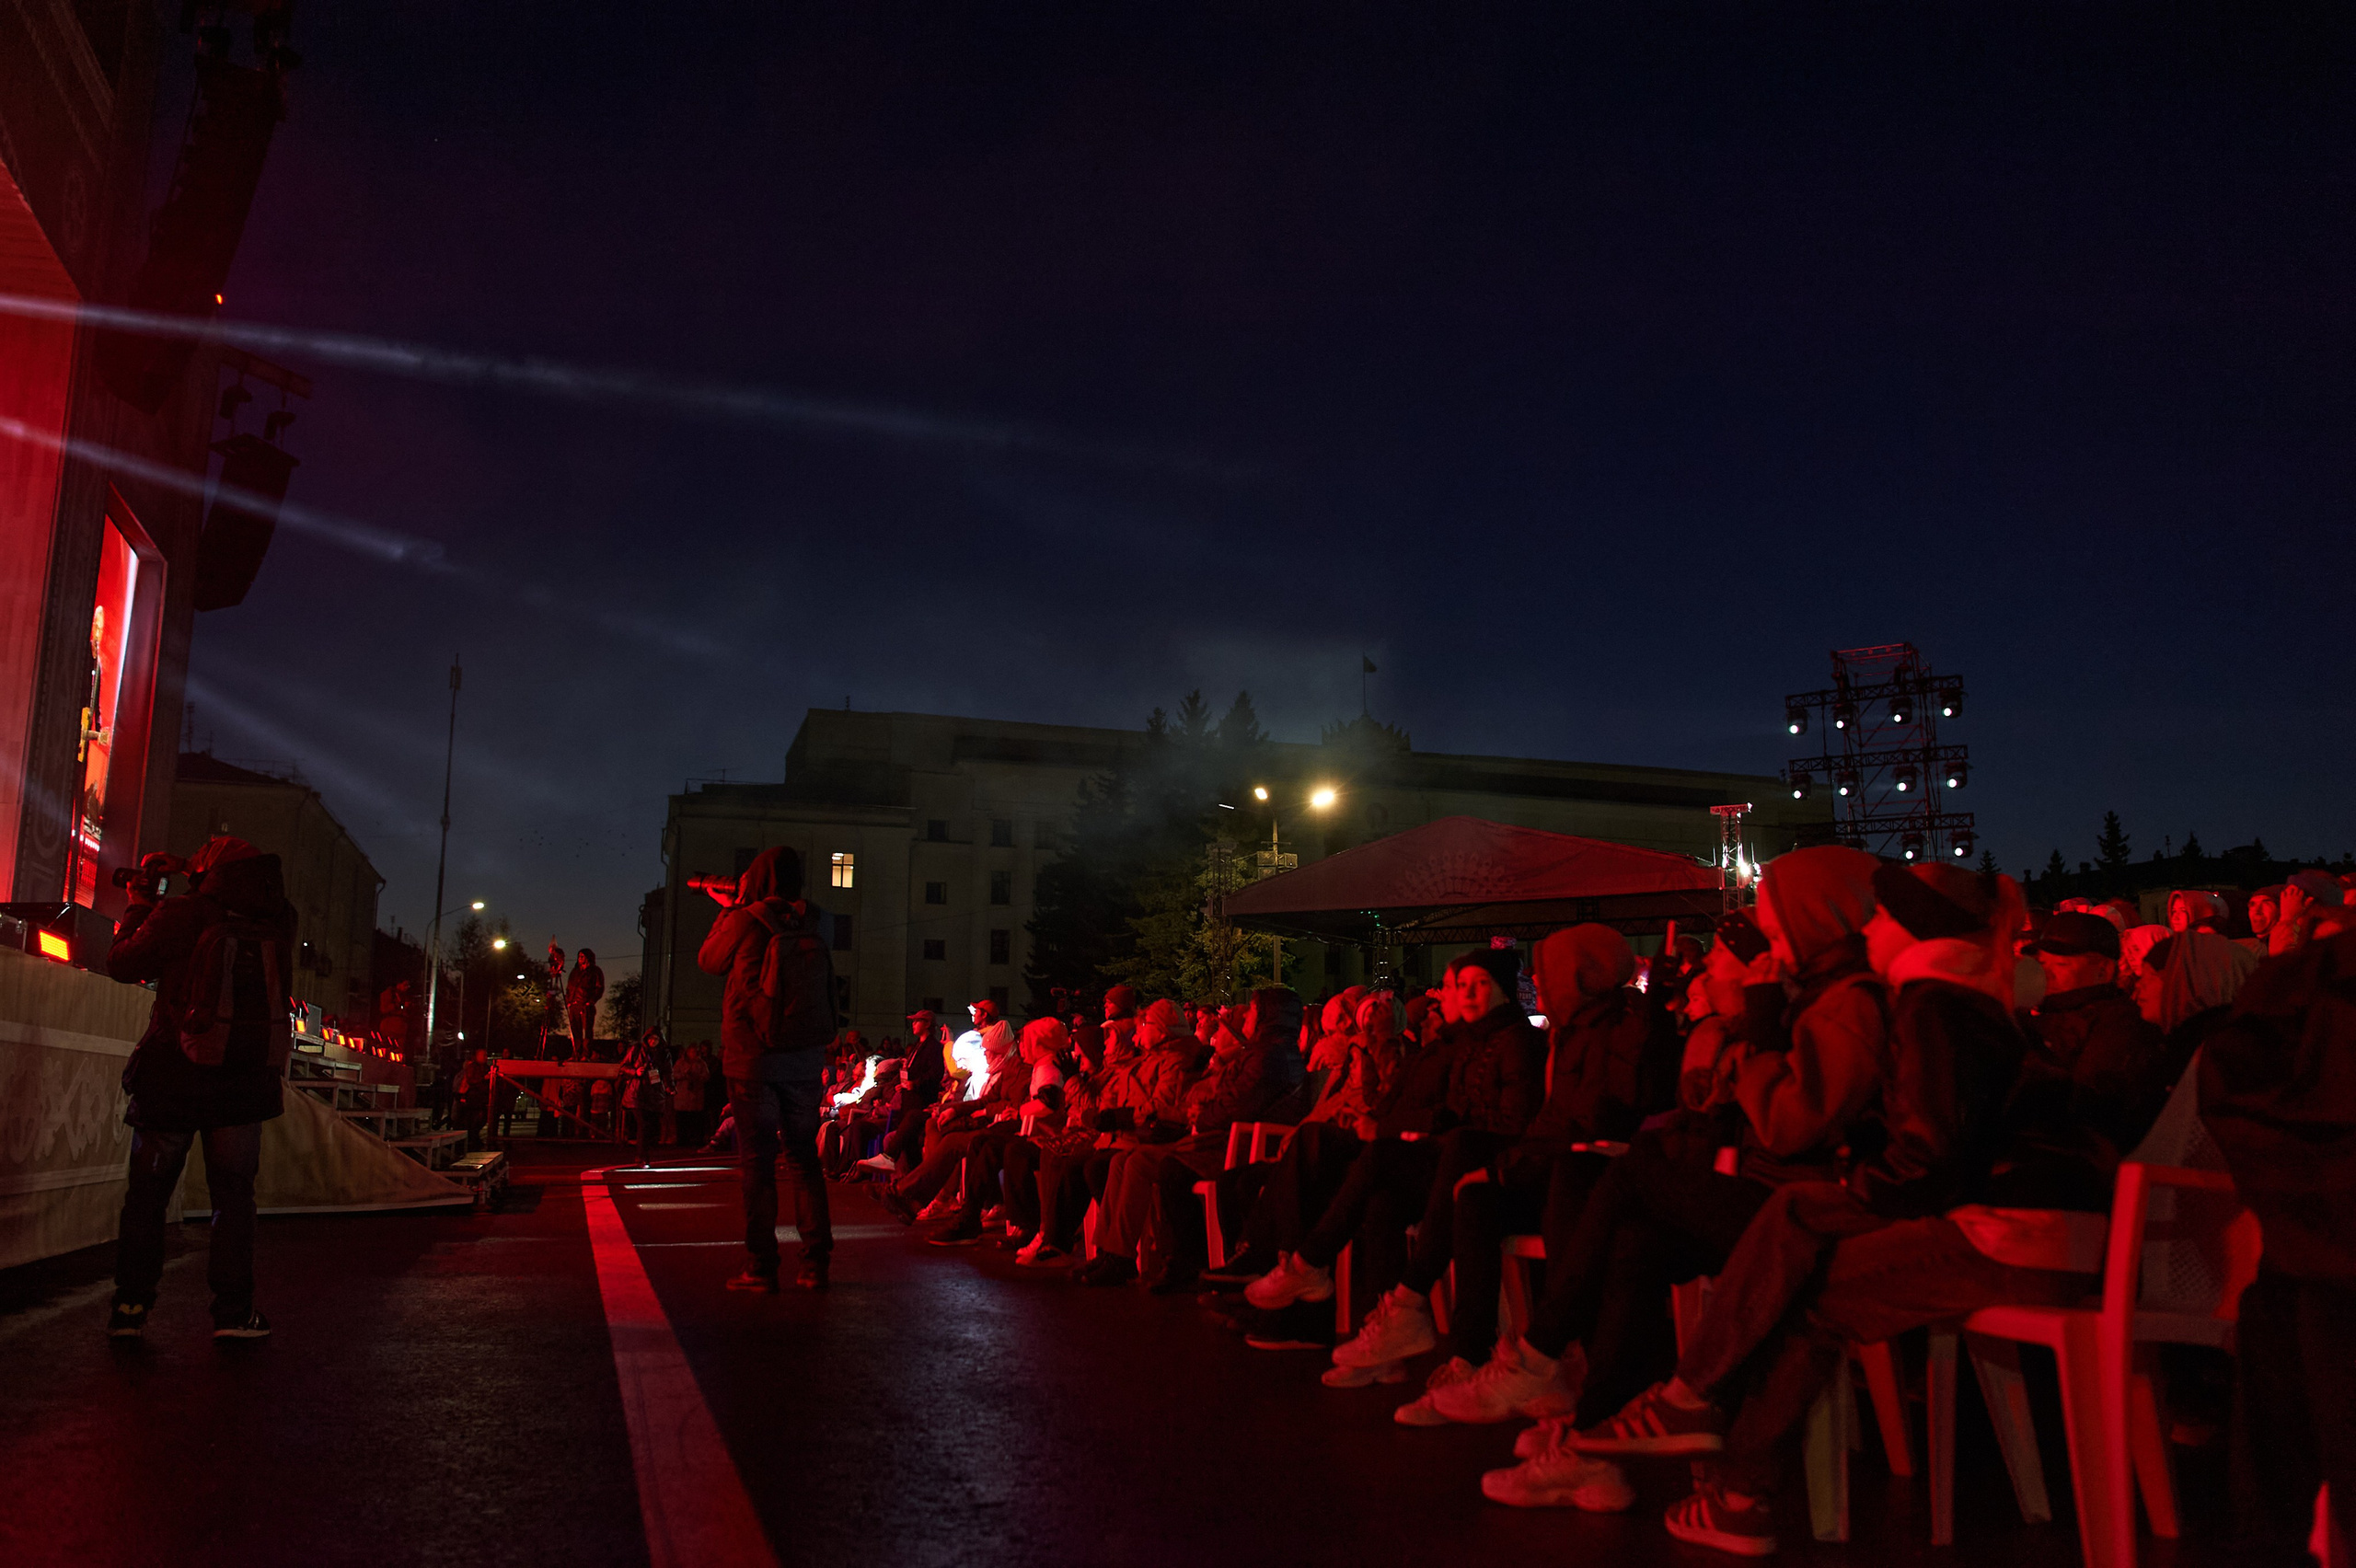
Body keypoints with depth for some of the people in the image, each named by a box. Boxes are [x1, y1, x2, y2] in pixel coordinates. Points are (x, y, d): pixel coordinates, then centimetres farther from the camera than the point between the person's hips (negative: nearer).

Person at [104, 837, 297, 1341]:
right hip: (244, 1085, 1)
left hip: (172, 1078, -1)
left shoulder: (179, 916, -8)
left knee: (147, 1192, 12)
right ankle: (233, 1309, 4)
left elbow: (122, 964, 3)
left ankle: (130, 1305, 14)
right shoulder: (274, 926, -1)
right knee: (233, 1194, 9)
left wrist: (140, 902, 15)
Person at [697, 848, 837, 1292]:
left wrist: (729, 909, 23)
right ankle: (815, 1262, 8)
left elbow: (708, 960, 11)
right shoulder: (807, 925, 5)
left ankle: (762, 1265, 2)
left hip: (753, 1055, -4)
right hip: (806, 1056, 4)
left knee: (756, 1158, 2)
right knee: (804, 1155, 10)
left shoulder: (745, 921, -7)